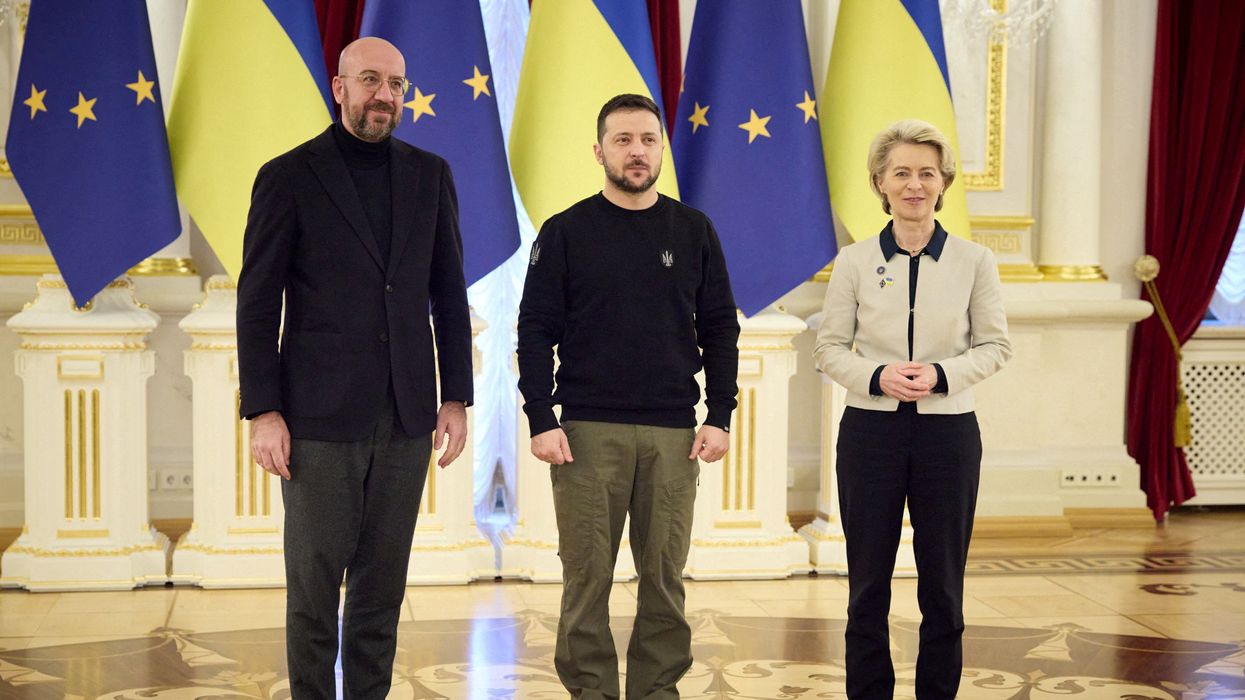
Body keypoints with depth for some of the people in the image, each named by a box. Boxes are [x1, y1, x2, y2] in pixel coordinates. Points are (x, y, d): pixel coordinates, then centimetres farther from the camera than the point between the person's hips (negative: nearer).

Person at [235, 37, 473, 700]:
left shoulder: (429, 176, 9)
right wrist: (263, 413, -8)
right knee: (315, 581, 2)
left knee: (383, 583, 9)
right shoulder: (288, 177, -1)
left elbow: (449, 296, 12)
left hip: (405, 419, 3)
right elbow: (257, 304, -2)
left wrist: (456, 396, 7)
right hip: (320, 418, -3)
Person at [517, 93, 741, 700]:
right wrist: (541, 422, -8)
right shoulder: (566, 232, 3)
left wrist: (720, 417, 1)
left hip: (673, 434, 2)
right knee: (587, 578, 2)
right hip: (587, 432, -1)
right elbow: (535, 333, 1)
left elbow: (720, 332, 10)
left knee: (664, 577, 6)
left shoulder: (694, 231, 8)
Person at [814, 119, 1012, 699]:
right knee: (868, 584, 6)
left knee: (943, 584, 8)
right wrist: (877, 376, -16)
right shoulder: (855, 262, 1)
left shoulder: (974, 261, 1)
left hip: (948, 430, 0)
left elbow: (994, 345, 3)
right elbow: (829, 347, 2)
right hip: (871, 429, 0)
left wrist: (941, 375, -14)